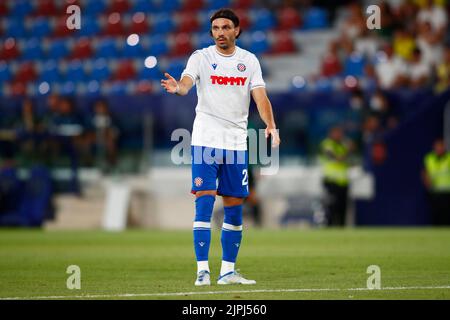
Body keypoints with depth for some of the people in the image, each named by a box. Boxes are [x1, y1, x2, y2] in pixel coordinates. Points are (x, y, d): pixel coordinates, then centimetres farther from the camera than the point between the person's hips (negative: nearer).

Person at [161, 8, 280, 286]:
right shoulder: (201, 57, -1)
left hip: (237, 142, 3)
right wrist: (177, 88, -43)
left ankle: (228, 270, 15)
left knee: (234, 208, 6)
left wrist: (271, 126, -20)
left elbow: (260, 96, -2)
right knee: (204, 204, -10)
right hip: (205, 141, -3)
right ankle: (203, 270, -9)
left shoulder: (249, 60, 6)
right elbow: (186, 83, -19)